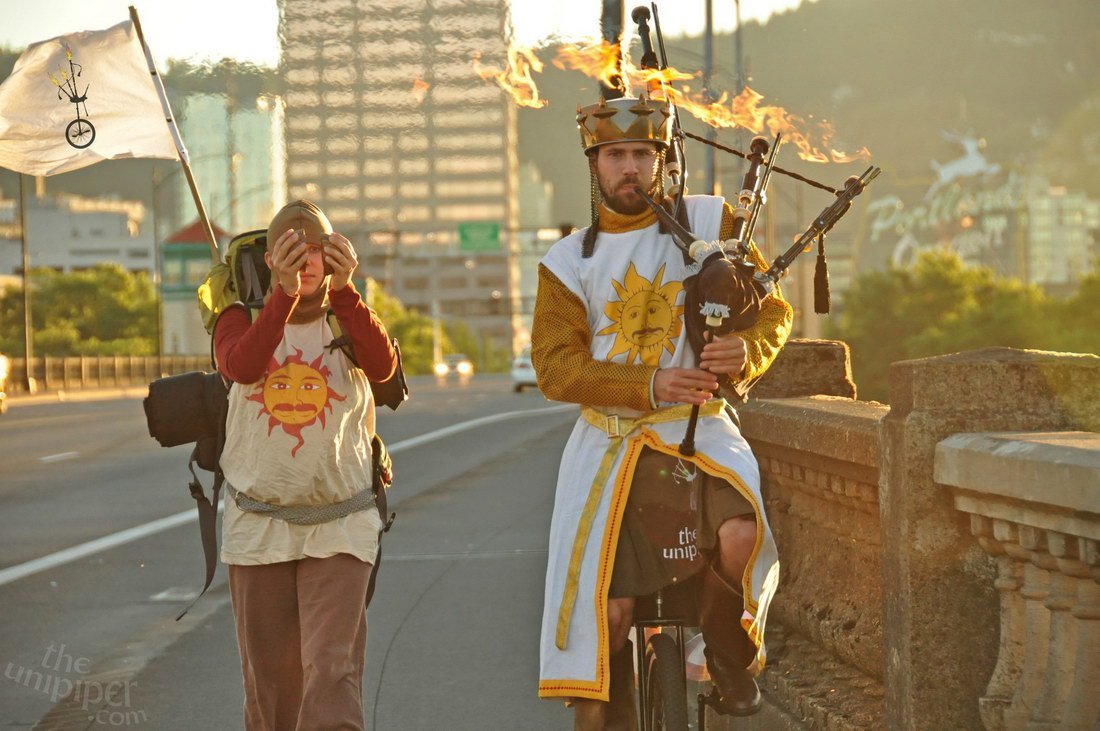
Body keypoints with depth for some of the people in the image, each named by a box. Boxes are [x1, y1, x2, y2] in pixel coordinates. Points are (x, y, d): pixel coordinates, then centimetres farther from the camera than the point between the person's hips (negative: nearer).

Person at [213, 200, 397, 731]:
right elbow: (242, 365, -22)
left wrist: (344, 290, -34)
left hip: (338, 530, -1)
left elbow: (383, 366, -20)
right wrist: (286, 291, -36)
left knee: (333, 670, -13)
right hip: (258, 528, 1)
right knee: (269, 678, 9)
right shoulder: (243, 319, 3)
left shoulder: (347, 323, 3)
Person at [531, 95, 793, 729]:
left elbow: (774, 308, 4)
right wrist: (648, 384, -20)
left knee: (741, 535, -30)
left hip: (699, 429, -1)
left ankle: (732, 659, -2)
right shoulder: (570, 260, 6)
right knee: (603, 604, -9)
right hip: (608, 439, 1)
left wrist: (748, 350, -20)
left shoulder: (708, 222, 4)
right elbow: (555, 365, -4)